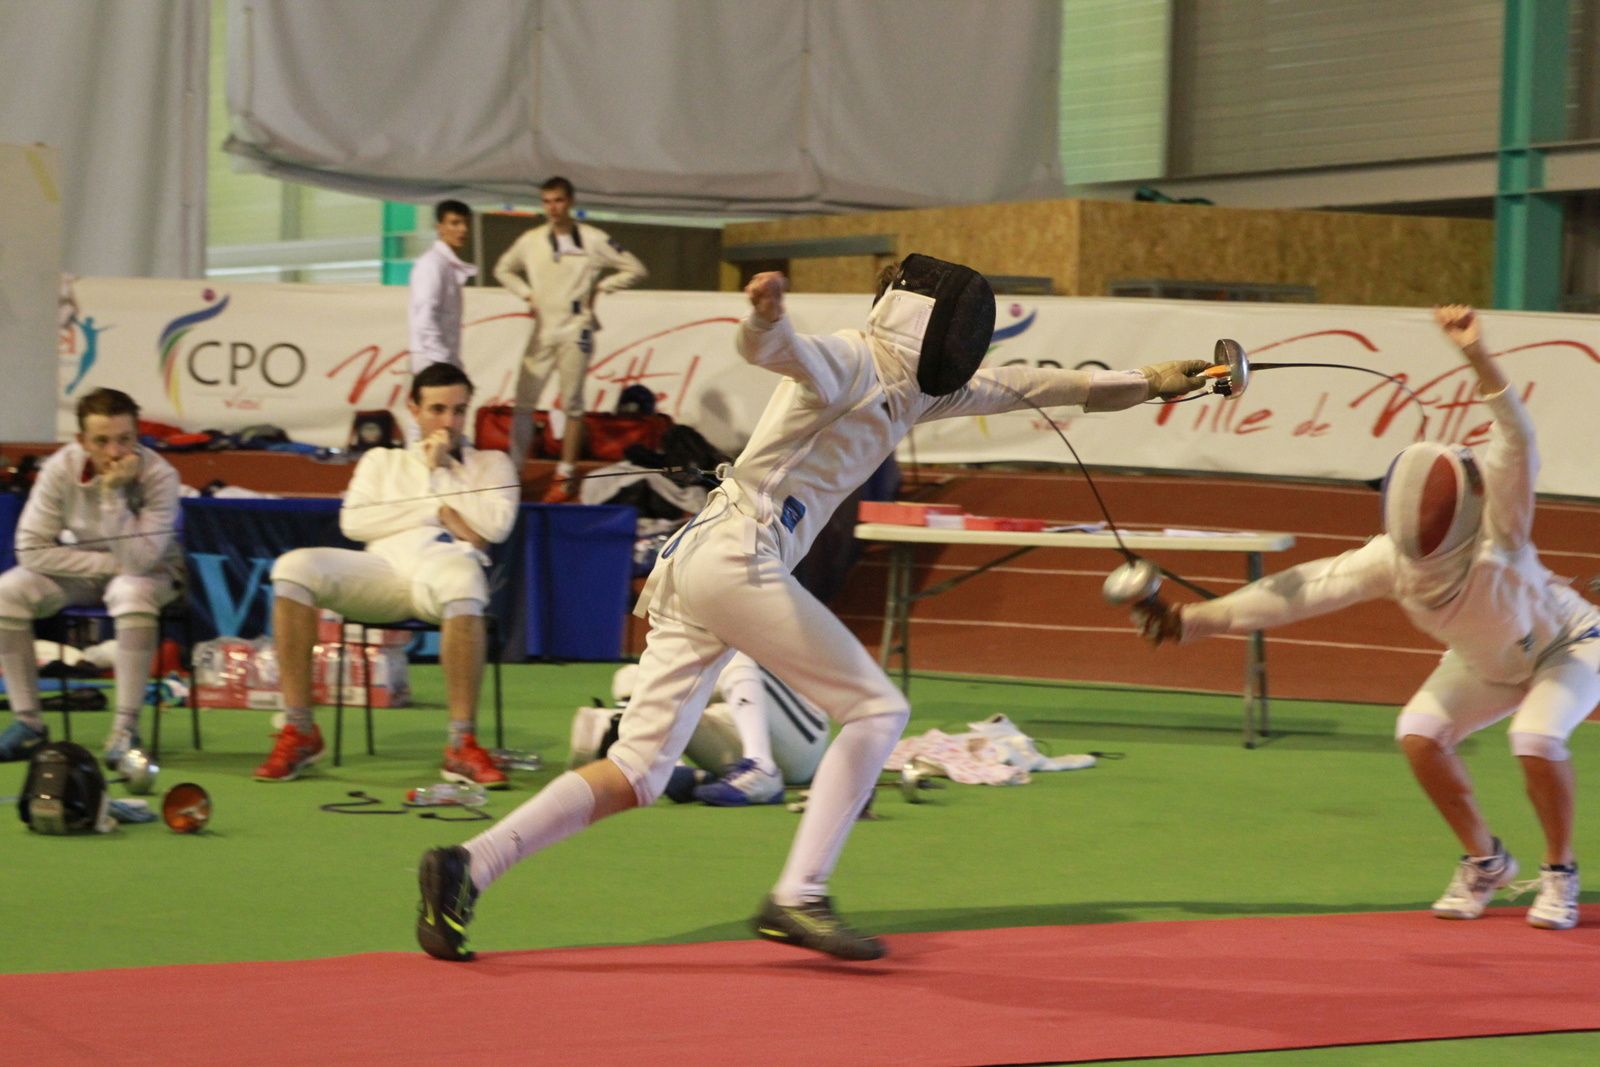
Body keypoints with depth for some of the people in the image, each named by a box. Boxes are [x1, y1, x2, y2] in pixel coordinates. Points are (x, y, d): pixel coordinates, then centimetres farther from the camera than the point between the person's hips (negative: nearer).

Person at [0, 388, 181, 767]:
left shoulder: (159, 476, -25)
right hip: (78, 570, 3)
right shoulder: (60, 469, -19)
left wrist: (114, 492, -37)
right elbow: (31, 549, -18)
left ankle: (125, 728, -31)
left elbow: (138, 561, -33)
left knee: (132, 592, -38)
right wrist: (107, 563, -22)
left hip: (150, 575, -3)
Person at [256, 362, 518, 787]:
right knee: (294, 567, -28)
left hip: (446, 564, -2)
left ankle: (463, 745, -41)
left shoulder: (491, 464, 26)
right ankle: (298, 731, -25)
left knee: (461, 579, -42)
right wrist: (437, 512, 6)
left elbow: (495, 525, 5)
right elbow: (354, 522, 10)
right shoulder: (382, 461, 29)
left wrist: (439, 473, 10)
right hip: (383, 567, 2)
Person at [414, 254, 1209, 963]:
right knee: (877, 710, -1)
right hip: (736, 559, -9)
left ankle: (468, 866, -10)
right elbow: (770, 348, -29)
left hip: (692, 567, 9)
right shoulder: (846, 362, -6)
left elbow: (1018, 386, 28)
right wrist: (766, 313, -53)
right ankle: (798, 896, -7)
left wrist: (1146, 382, 28)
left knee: (635, 777, 3)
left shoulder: (910, 388, 21)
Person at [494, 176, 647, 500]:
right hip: (542, 331, 3)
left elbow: (635, 270, 0)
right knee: (523, 401, -1)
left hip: (575, 331, -3)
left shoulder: (593, 240, -4)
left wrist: (599, 287, -4)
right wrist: (527, 294, 8)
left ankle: (565, 477, 7)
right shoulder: (530, 241, 6)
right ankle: (514, 471, 3)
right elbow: (503, 270, 23)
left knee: (572, 405, 1)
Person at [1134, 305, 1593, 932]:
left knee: (1536, 739, -29)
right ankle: (1484, 862, 8)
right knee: (1418, 734, -14)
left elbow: (1516, 446, -53)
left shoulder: (1496, 536, -37)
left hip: (1568, 645, -5)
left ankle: (1559, 874, -5)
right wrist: (1191, 620, -39)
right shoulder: (1393, 557, -26)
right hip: (1489, 664, 5)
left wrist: (1476, 356, -68)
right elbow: (1303, 589, -29)